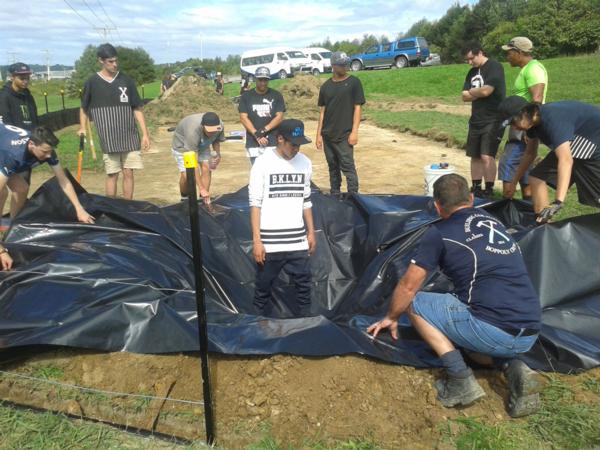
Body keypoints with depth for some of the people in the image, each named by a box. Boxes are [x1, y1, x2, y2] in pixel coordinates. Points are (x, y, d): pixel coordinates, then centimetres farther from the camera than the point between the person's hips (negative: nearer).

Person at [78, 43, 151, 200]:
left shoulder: (126, 80, 3)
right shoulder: (92, 82, 0)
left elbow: (137, 109, 4)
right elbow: (84, 108, 11)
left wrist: (145, 134, -1)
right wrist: (83, 128, -2)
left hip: (130, 137, 2)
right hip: (108, 138, -1)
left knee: (128, 173, 4)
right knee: (112, 175, 2)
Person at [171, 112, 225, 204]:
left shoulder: (220, 126, -27)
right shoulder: (193, 131, -43)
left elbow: (216, 140, 0)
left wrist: (218, 153, -20)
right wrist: (201, 188, -44)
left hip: (202, 145, 5)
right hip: (182, 145, -4)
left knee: (206, 168, -15)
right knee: (186, 174, -19)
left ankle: (206, 202, -7)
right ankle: (184, 199, 8)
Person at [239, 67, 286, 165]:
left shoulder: (276, 95, 6)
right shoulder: (246, 96, 7)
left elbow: (279, 117, -2)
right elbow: (243, 118, -1)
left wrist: (264, 130, -16)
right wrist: (257, 135, -15)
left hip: (273, 142, -1)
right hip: (253, 143, 1)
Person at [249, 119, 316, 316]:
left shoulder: (305, 163, 5)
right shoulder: (263, 163, -8)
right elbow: (255, 203, -8)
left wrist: (311, 232, 13)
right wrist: (256, 240, -12)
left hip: (297, 240, 4)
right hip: (269, 241, -3)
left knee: (304, 285, 10)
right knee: (263, 287, 9)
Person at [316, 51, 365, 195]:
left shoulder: (354, 82, -1)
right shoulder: (326, 86, 10)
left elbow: (357, 107, -4)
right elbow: (323, 111, 12)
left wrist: (354, 132, -12)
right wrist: (319, 134, 8)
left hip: (344, 135, -4)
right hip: (328, 135, 4)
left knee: (348, 167, -8)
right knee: (333, 167, 12)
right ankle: (334, 196, 21)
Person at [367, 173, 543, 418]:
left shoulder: (440, 233, -4)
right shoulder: (493, 221, 15)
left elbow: (408, 286, 2)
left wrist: (391, 318, 21)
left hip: (494, 331, -7)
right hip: (530, 336, 7)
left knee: (415, 303, 7)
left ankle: (461, 380, -1)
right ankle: (513, 367, 5)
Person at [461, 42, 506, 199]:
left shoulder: (494, 67, -8)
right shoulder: (472, 72, 15)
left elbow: (486, 90, -20)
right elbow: (465, 97, 8)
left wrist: (471, 92, -1)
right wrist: (479, 93, -9)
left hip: (493, 120, -8)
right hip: (476, 120, 8)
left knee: (487, 156, -14)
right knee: (475, 156, 9)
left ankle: (489, 191, -7)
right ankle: (476, 188, 18)